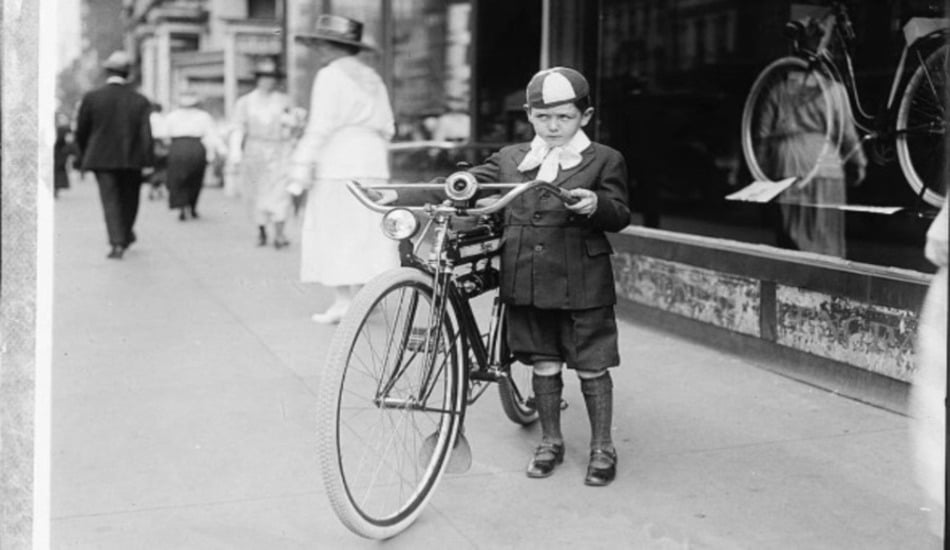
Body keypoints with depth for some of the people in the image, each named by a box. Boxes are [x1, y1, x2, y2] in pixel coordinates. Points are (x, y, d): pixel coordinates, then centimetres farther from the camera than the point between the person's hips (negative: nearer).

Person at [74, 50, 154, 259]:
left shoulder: (91, 98, -4)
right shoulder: (140, 101, -4)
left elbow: (81, 131, 2)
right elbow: (147, 133, -11)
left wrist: (86, 154, 19)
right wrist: (147, 163, -9)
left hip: (102, 159, -1)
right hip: (131, 160, 1)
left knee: (110, 201, -1)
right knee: (129, 200, 19)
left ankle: (117, 243, -13)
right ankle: (125, 236, 33)